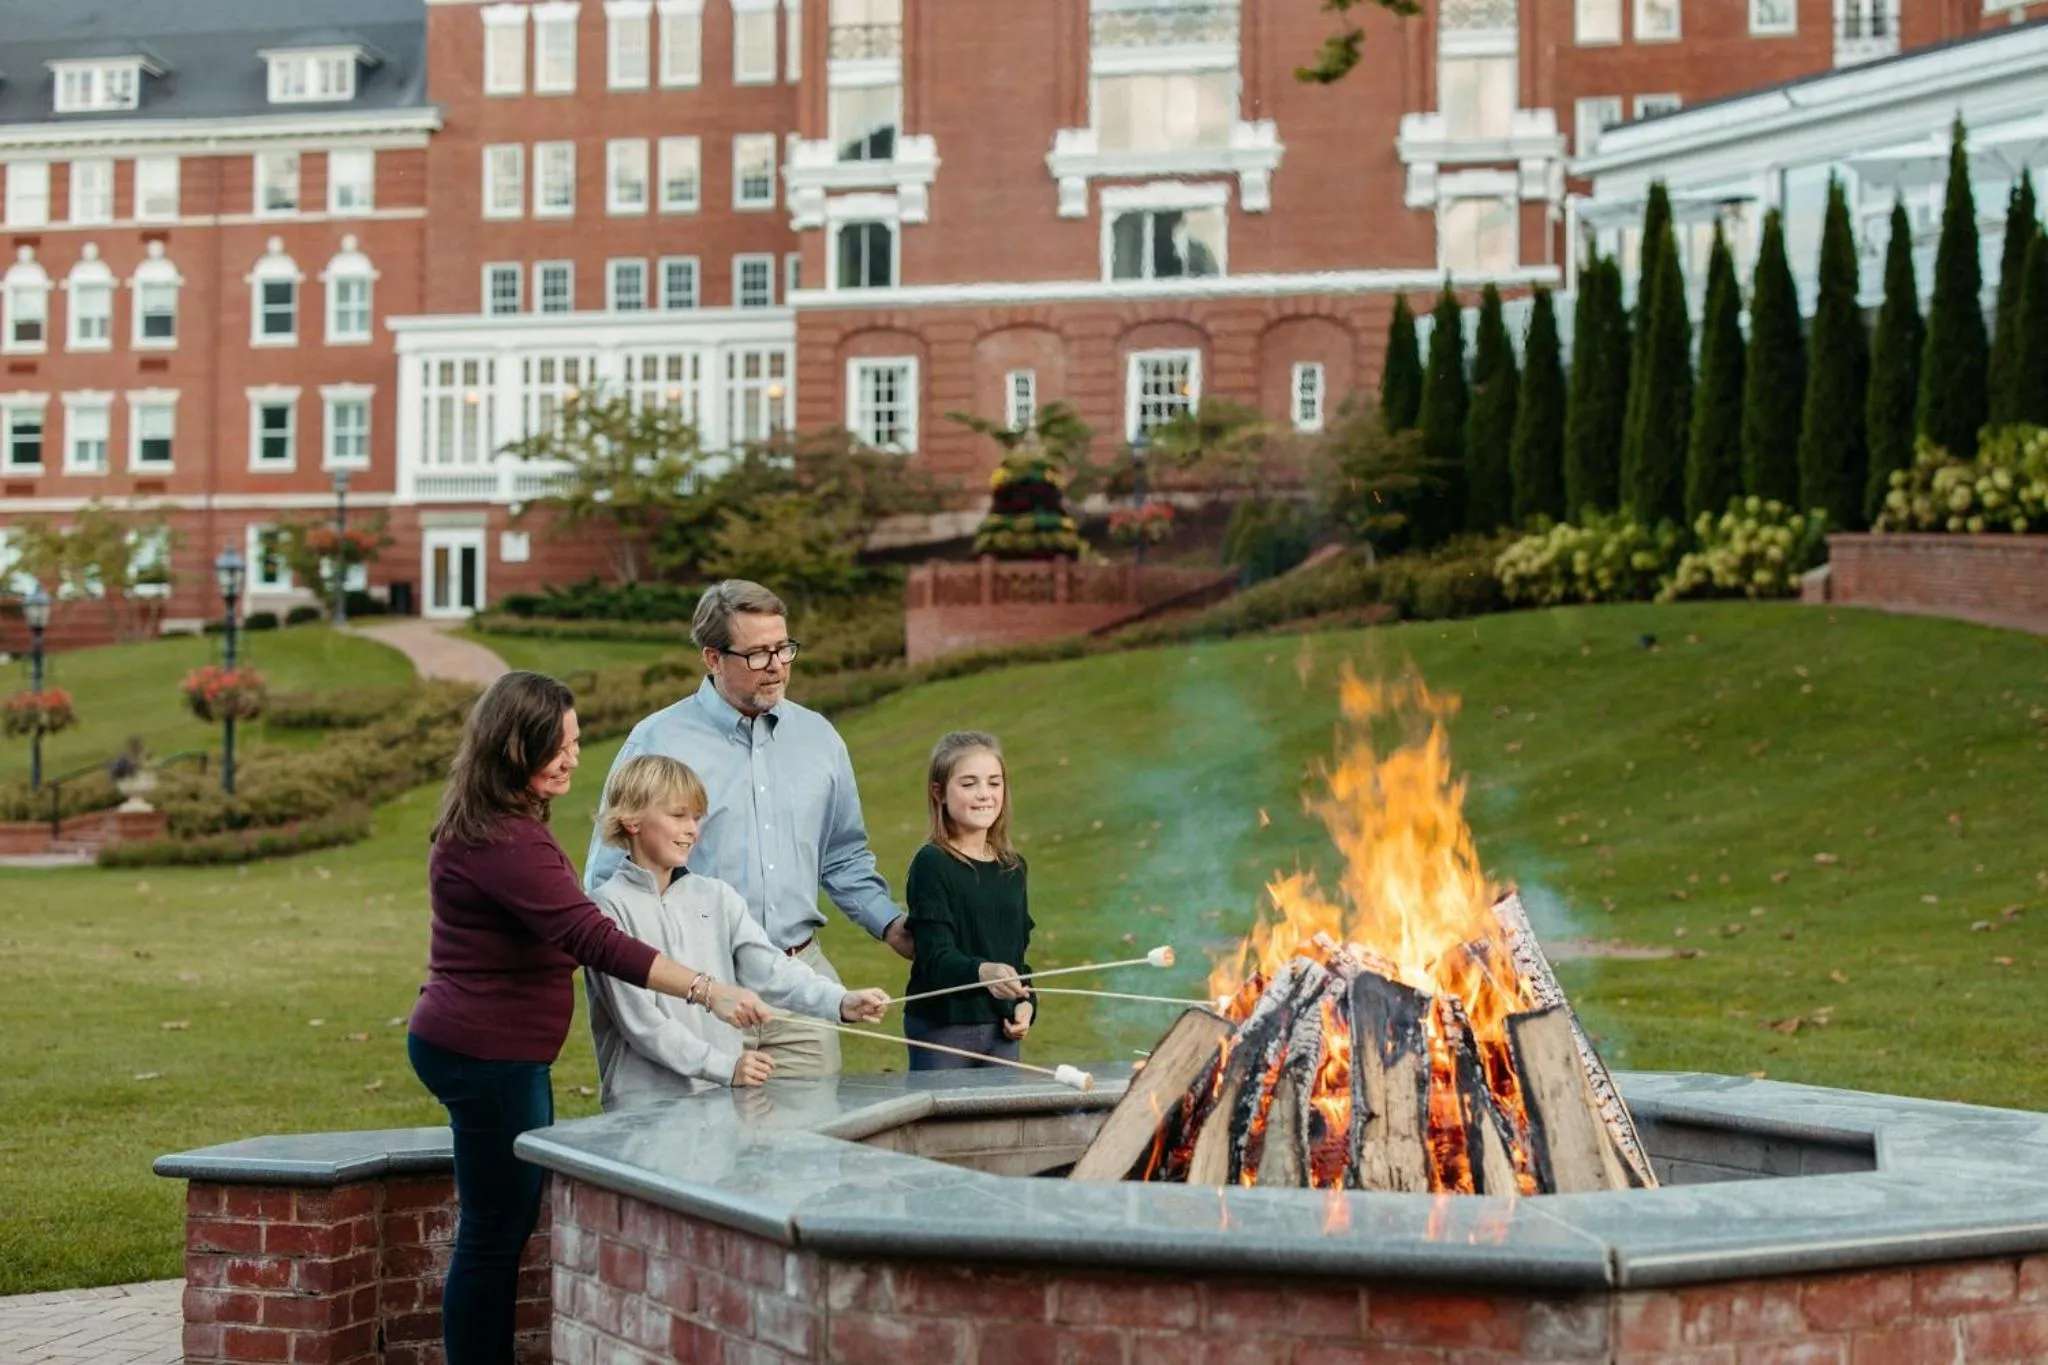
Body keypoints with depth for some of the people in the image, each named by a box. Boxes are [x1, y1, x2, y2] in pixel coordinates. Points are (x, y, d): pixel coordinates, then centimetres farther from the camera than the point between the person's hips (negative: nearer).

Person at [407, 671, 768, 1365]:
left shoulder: (484, 825, 12)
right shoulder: (503, 842, -23)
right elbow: (593, 939, -31)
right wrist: (707, 990, -36)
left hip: (486, 1050, 11)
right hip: (487, 1054, -11)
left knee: (509, 1223, 15)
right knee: (494, 1232, -5)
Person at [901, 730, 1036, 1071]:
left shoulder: (1013, 868, 11)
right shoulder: (931, 865, -9)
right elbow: (936, 956, -18)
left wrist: (1026, 1003, 4)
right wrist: (982, 972, -36)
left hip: (1000, 1030, 6)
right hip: (942, 1028, -6)